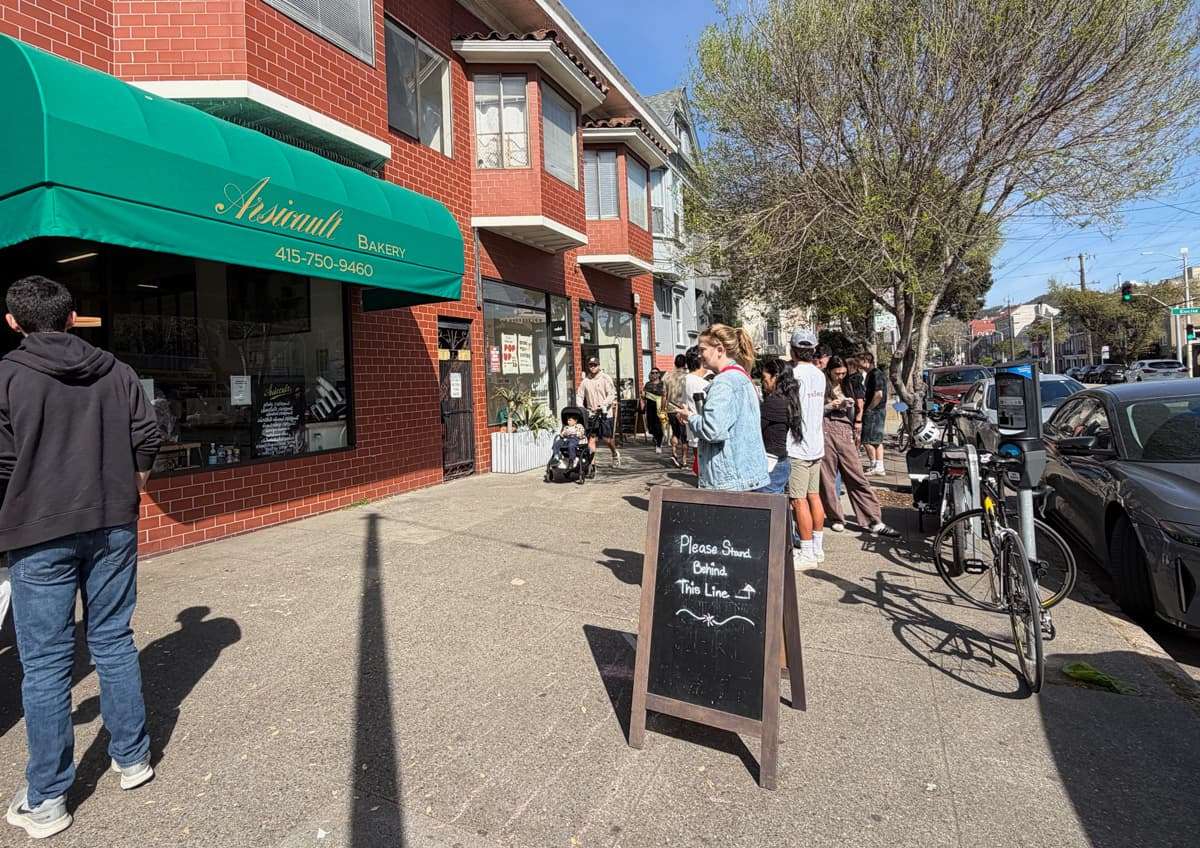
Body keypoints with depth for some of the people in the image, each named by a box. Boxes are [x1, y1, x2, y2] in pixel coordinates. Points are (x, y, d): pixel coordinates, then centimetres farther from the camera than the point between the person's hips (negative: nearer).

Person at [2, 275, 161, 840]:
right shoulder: (115, 371, 4)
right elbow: (147, 437, 3)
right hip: (113, 527, 4)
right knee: (114, 641, 14)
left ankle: (45, 801, 16)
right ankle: (132, 759, 26)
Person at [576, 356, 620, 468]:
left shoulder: (606, 378, 0)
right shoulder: (585, 381, 9)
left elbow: (612, 394, -8)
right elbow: (579, 396, 10)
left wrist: (603, 405, -20)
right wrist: (580, 407, -8)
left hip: (605, 413, -3)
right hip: (591, 414, 3)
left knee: (607, 438, -2)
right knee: (591, 438, -4)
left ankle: (615, 454, 27)